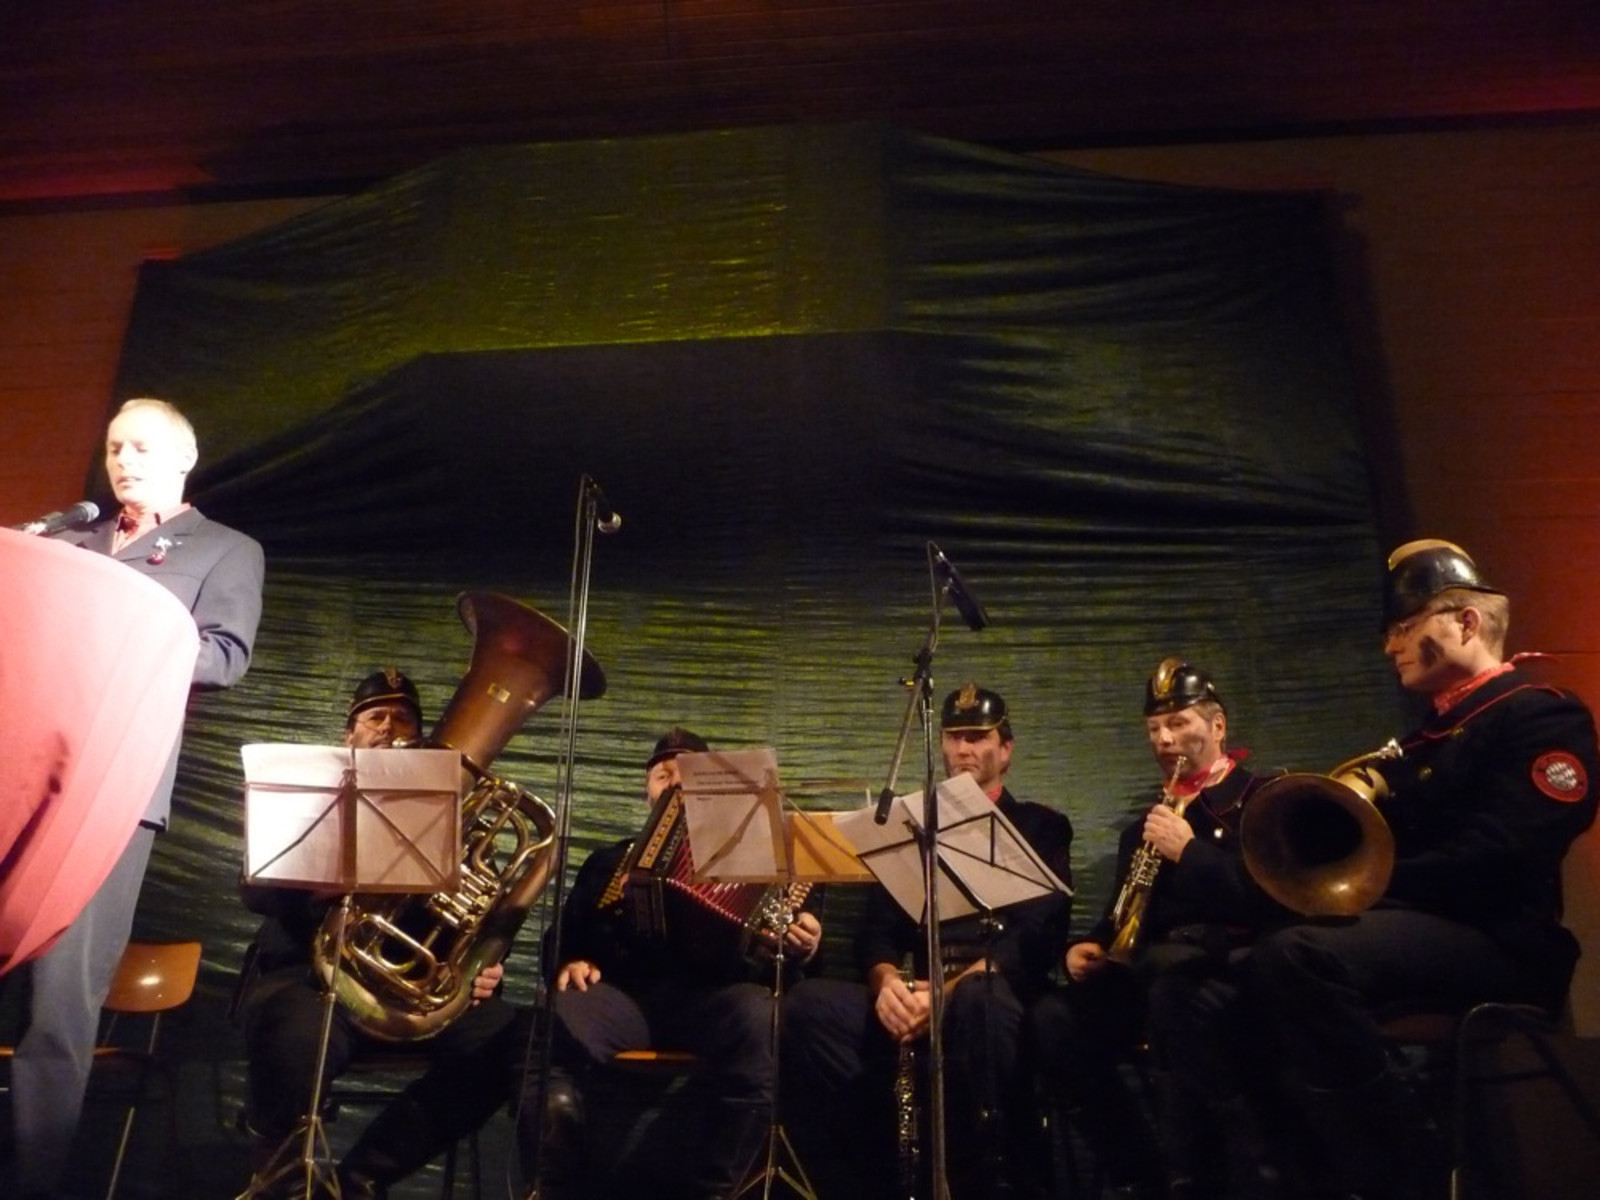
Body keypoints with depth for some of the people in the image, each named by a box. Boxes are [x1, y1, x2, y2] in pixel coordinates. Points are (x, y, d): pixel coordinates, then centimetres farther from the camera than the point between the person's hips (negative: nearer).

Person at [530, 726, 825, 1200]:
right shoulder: (610, 860, 31)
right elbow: (563, 934, 23)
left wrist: (803, 944, -6)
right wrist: (569, 963, 0)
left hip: (714, 992, -1)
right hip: (625, 991, 1)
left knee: (757, 1019, -36)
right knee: (558, 1024, -33)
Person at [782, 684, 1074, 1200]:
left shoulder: (1040, 826, 10)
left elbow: (1037, 935, -6)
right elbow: (877, 929, 11)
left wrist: (955, 986, -23)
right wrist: (886, 979, -15)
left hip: (997, 994, -3)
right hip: (914, 997, 3)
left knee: (979, 999, -40)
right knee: (808, 1004, -25)